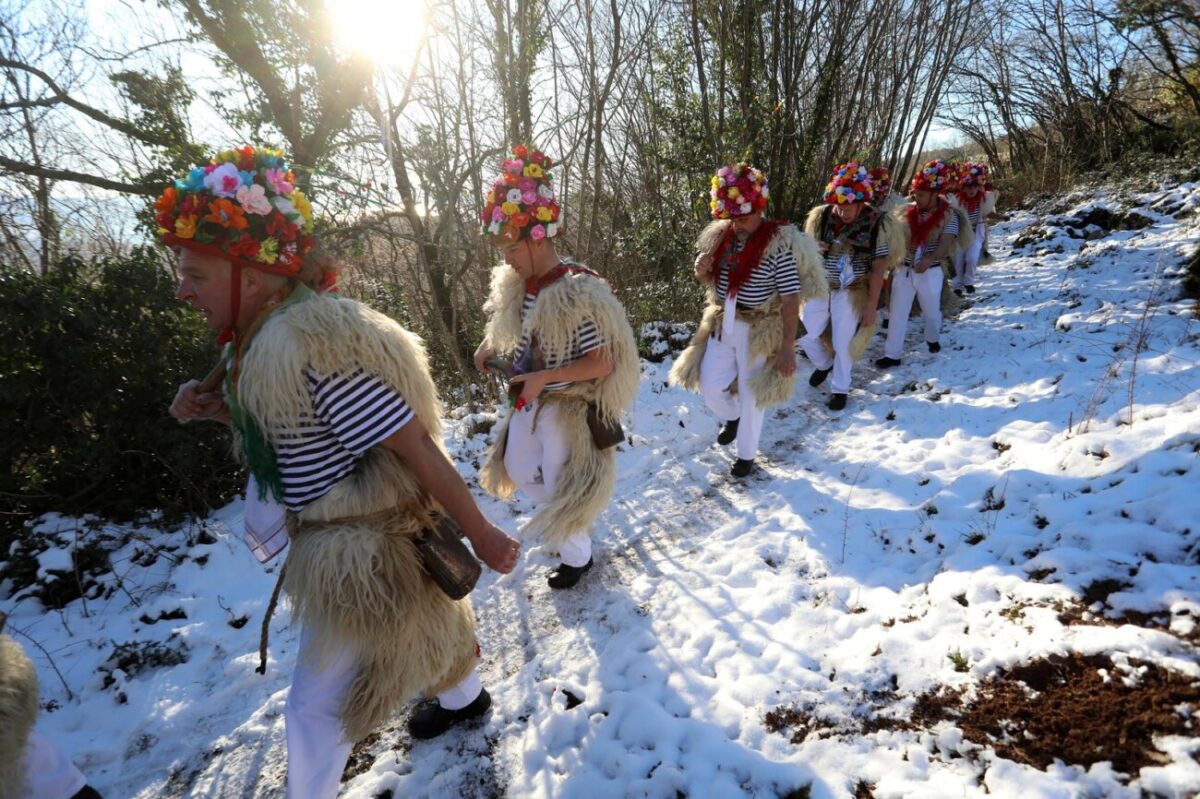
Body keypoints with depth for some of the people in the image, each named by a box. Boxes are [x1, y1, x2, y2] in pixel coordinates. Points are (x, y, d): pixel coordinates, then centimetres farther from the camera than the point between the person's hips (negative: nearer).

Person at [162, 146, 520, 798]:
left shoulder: (311, 343, -30)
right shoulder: (269, 336, 0)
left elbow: (416, 447, -28)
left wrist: (482, 536, -22)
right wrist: (216, 410, -2)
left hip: (365, 550, -9)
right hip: (355, 538, 9)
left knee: (315, 706, 8)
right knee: (421, 621, 31)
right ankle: (463, 697, 56)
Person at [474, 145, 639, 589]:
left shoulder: (579, 294, -29)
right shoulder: (517, 282, -5)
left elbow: (603, 364, -26)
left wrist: (543, 378, -28)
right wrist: (489, 346, -5)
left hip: (570, 408, -8)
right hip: (531, 401, 8)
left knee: (562, 488, 9)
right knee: (519, 472, 23)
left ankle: (577, 557, 36)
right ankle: (569, 525, 49)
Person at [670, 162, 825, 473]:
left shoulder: (780, 244, -19)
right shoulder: (721, 235, 0)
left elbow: (790, 299, -18)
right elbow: (709, 281, 14)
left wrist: (788, 347, -20)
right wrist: (702, 270, -10)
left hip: (759, 330, -5)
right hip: (722, 324, 6)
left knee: (751, 396, 9)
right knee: (710, 387, 11)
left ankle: (746, 455, 30)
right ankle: (732, 418, 45)